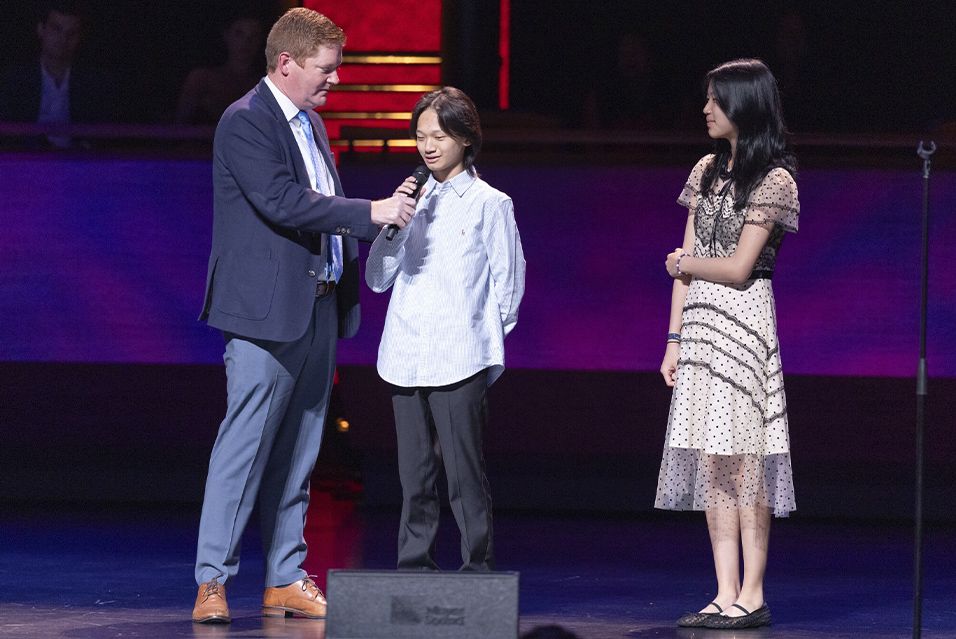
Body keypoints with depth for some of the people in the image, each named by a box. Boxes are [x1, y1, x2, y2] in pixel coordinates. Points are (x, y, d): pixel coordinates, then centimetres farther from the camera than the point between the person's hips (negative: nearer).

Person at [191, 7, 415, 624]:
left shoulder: (311, 124, 17)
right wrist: (370, 213, -21)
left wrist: (345, 291, 8)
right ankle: (213, 581, -6)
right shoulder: (245, 122, -10)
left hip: (318, 309, 9)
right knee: (245, 447, -9)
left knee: (297, 455, 10)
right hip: (266, 312, -8)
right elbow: (282, 202, -21)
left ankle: (287, 579, 13)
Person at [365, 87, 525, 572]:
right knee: (414, 476, 6)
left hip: (460, 361, -5)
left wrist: (482, 335, 7)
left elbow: (508, 283, 4)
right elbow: (379, 278, 12)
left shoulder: (489, 203, 1)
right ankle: (414, 570, 10)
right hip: (406, 358, 5)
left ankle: (479, 567, -3)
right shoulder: (413, 200, 14)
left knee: (464, 474, -8)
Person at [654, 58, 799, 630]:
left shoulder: (774, 180, -6)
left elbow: (738, 267, -11)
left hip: (743, 321, -7)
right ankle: (726, 594, 5)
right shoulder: (707, 171, 14)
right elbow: (687, 265, 13)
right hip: (700, 324, 7)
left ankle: (752, 596, -4)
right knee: (712, 464, 3)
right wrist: (674, 338, 8)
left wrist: (683, 263, 3)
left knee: (744, 460, -7)